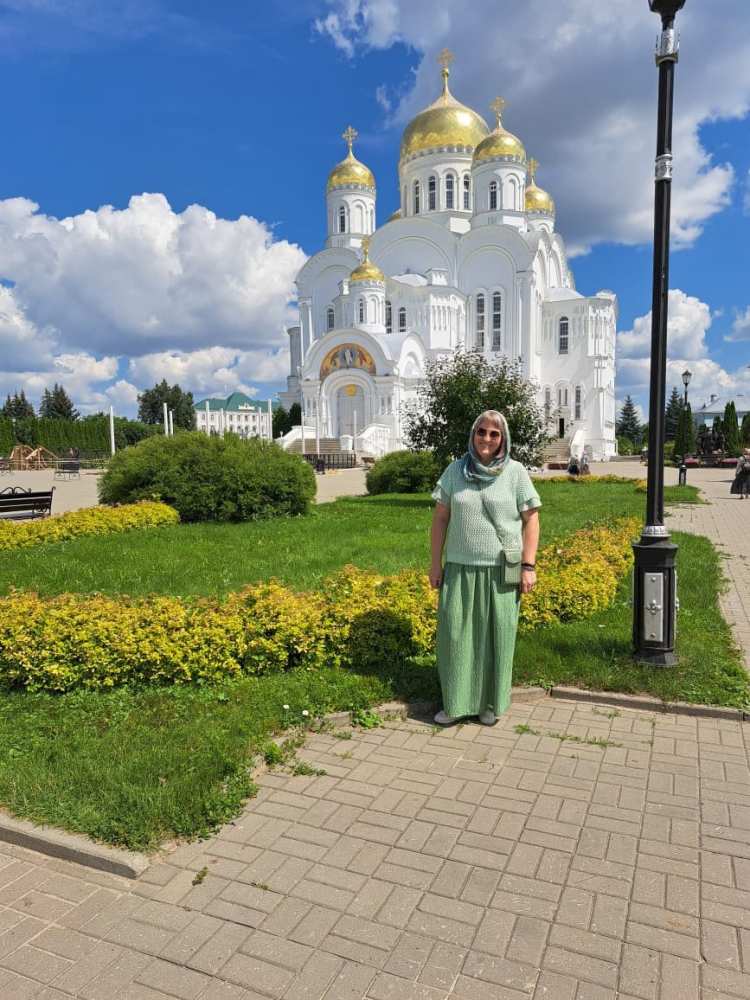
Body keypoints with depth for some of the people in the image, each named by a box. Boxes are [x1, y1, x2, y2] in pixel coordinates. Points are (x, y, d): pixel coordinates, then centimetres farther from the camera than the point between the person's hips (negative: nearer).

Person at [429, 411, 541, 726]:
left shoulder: (515, 472, -1)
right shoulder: (455, 470, 3)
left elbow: (531, 520, 0)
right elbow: (440, 518, 6)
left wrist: (528, 566, -5)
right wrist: (435, 563, 4)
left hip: (501, 572, -1)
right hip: (460, 569, 2)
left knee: (495, 637, 7)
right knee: (455, 633, 4)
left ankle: (490, 702, 24)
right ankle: (456, 701, 20)